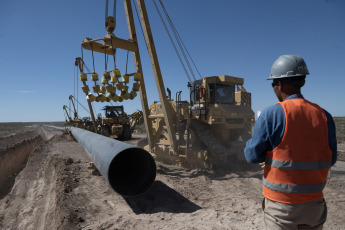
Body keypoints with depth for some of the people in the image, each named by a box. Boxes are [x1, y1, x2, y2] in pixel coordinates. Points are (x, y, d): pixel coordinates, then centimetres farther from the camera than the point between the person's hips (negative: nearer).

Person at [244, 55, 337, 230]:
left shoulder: (271, 114, -18)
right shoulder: (324, 116, -3)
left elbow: (252, 156, -12)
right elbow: (330, 160, 5)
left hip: (281, 206, -4)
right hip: (314, 204, 4)